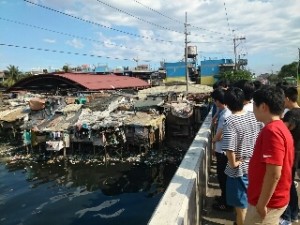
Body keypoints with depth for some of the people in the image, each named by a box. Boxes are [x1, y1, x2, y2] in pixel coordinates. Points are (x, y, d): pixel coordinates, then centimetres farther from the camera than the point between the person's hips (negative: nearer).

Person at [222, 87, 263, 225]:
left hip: (239, 170, -6)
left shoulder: (230, 122, -23)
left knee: (241, 206, 12)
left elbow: (229, 149, -32)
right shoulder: (254, 117, -5)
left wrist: (233, 163, -15)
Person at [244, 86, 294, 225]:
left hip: (268, 202, -9)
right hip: (276, 199, 9)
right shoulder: (280, 127, 6)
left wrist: (262, 204, -20)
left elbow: (274, 173, -28)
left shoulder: (271, 131, -25)